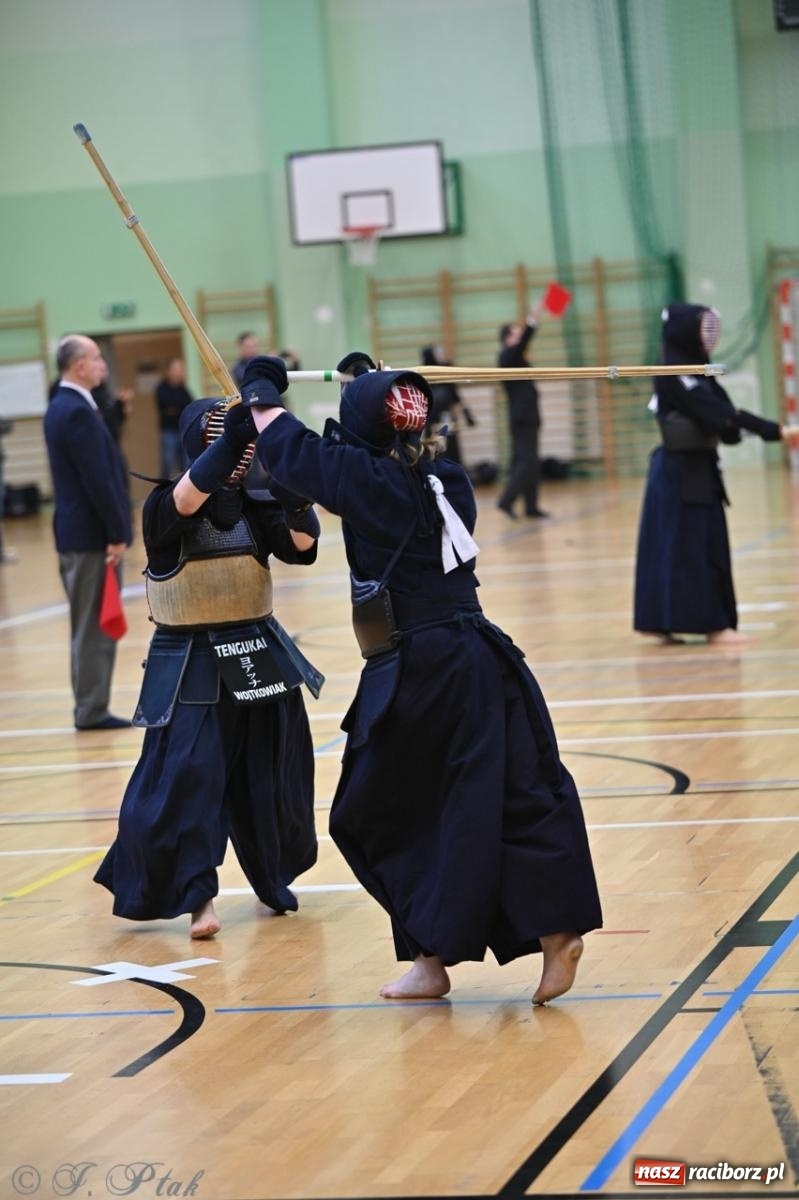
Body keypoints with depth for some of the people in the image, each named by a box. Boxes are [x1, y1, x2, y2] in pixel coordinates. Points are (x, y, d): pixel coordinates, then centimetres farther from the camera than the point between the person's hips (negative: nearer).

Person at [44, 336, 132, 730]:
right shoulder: (78, 412, -19)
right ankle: (92, 711, 1)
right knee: (95, 626, -4)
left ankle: (90, 708, 18)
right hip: (92, 535, -10)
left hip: (77, 533, 10)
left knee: (90, 625, 14)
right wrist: (117, 533, -18)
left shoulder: (62, 406, 14)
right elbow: (97, 479, -21)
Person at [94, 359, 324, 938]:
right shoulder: (164, 509, -10)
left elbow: (302, 543, -11)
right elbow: (192, 495, -32)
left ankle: (275, 878, 31)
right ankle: (195, 893, -1)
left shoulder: (255, 507, 2)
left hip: (260, 656, 4)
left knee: (273, 778, 11)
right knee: (186, 777, -12)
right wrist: (237, 427, -42)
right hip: (192, 664, -4)